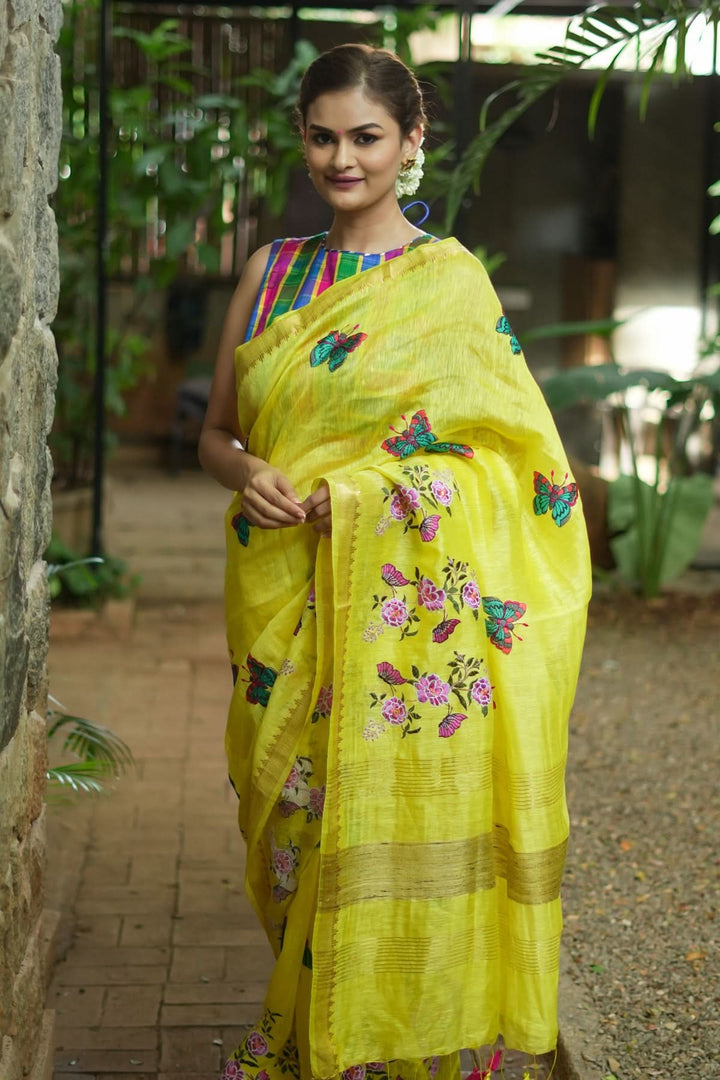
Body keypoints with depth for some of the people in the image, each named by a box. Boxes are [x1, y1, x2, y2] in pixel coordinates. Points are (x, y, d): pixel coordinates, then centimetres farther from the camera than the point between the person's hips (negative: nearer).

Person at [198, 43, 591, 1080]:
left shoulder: (451, 282, 0)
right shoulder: (270, 272, 12)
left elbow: (515, 456, -3)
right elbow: (216, 432, 16)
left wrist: (347, 494, -13)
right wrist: (246, 474, -7)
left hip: (403, 614, -4)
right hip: (281, 607, 4)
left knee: (394, 830, -2)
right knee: (299, 829, 9)